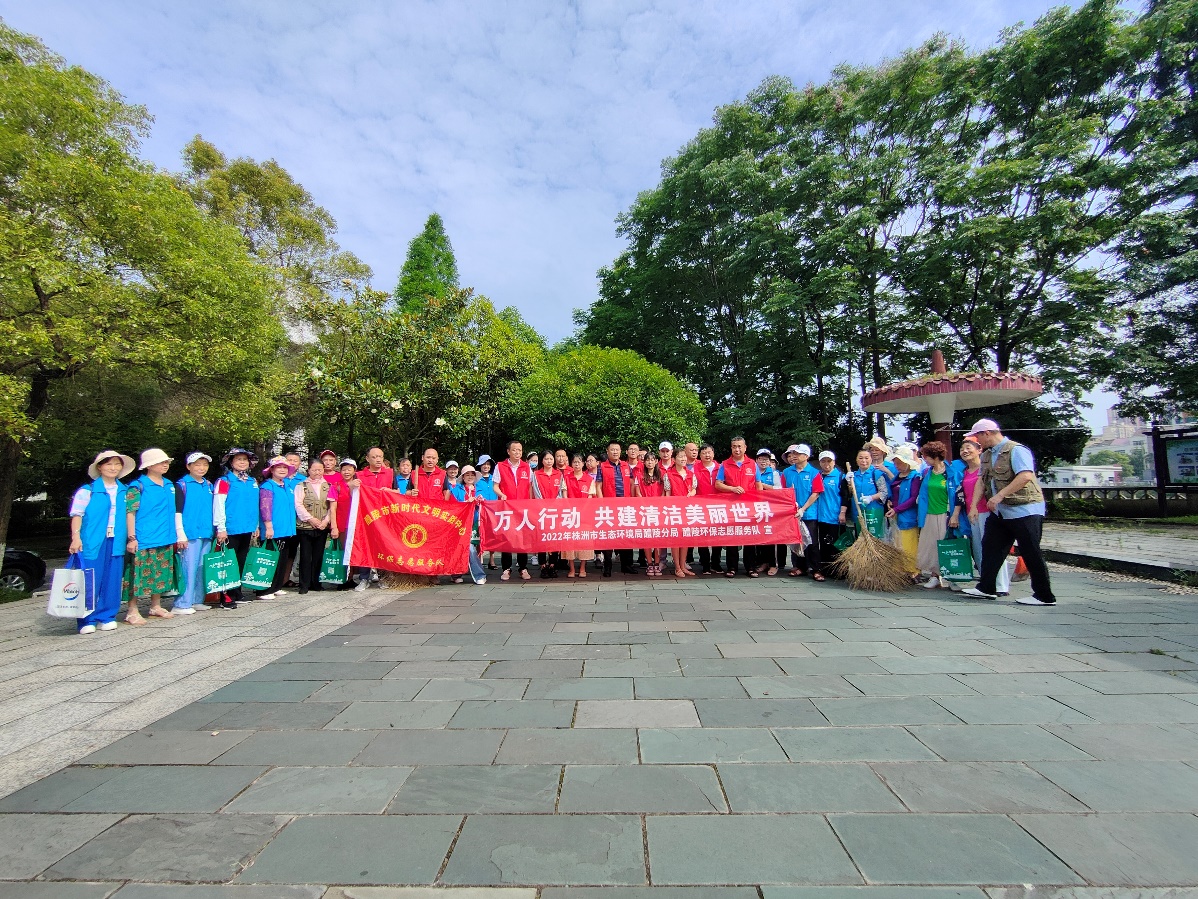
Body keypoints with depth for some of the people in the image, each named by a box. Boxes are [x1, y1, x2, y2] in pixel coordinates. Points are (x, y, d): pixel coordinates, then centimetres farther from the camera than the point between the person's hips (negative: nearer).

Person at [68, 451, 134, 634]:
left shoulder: (125, 491, 13)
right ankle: (86, 621, 7)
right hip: (91, 543, -4)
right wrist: (76, 538, -13)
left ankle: (106, 617, 16)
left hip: (116, 543, 4)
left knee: (112, 582, 6)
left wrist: (130, 538, 13)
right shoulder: (87, 490, 0)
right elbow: (77, 515, -3)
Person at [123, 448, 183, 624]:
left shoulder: (169, 485, 12)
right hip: (144, 540, -6)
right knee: (140, 574, -3)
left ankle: (156, 606, 25)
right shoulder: (138, 486, -7)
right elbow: (130, 512, -10)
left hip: (165, 539, 6)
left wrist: (179, 534, 16)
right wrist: (131, 537, -15)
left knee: (161, 573, 13)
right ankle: (132, 611, 8)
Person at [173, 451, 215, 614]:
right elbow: (177, 511, -6)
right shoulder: (182, 485, -3)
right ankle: (181, 604, 0)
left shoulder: (209, 485, 14)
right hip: (190, 533, -6)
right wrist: (180, 534, -11)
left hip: (207, 533, 6)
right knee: (189, 568, -7)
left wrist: (216, 529, 18)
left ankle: (197, 600, 19)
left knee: (203, 568, 10)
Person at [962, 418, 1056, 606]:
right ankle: (986, 587, 21)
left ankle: (1044, 596, 10)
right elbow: (981, 481, 13)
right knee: (990, 547, 11)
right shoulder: (986, 455, 13)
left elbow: (1025, 476, -27)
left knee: (1031, 553, -2)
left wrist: (999, 496, -29)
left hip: (1024, 510, -9)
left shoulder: (1016, 450, -14)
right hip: (1000, 511, 9)